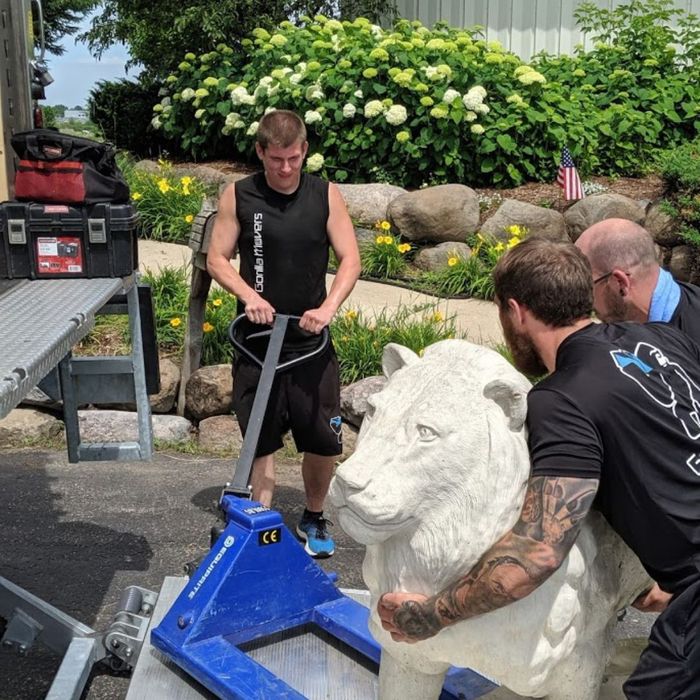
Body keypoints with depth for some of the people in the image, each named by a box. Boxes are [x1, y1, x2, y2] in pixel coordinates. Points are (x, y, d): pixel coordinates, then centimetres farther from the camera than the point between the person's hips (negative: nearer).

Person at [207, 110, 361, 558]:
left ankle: (314, 518, 29)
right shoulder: (238, 197, -2)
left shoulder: (326, 195, 0)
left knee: (325, 441, 5)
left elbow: (350, 259, -2)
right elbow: (217, 259, 1)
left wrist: (328, 307, -18)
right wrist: (248, 295, -17)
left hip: (311, 339, 1)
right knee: (262, 440, 6)